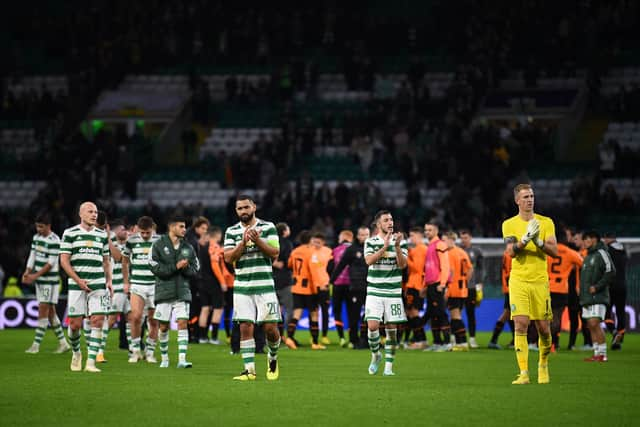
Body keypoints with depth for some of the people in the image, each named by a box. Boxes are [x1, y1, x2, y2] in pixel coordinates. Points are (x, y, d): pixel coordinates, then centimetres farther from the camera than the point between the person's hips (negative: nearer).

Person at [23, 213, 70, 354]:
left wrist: (36, 275, -19)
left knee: (43, 310, -9)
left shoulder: (54, 240, -14)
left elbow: (51, 263, -17)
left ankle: (36, 345, -8)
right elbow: (32, 256, 12)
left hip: (50, 280, -8)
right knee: (50, 311, 10)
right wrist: (27, 272, -3)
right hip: (39, 280, 8)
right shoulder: (36, 238, 10)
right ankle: (63, 343, 16)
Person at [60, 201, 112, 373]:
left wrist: (109, 281, 7)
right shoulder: (70, 233, 1)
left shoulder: (102, 235, 13)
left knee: (97, 321, -9)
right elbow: (64, 260, -3)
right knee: (75, 324, -1)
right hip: (77, 286, -2)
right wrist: (78, 280, -11)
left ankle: (91, 362, -9)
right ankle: (76, 353, 27)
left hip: (98, 285, 2)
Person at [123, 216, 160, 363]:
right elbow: (125, 260, 14)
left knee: (153, 320, 2)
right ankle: (135, 350, -1)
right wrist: (126, 281, 12)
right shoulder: (131, 241, 1)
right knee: (136, 316, -15)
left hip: (155, 285, 0)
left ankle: (150, 352, 16)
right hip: (137, 284, 0)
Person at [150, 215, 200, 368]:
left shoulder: (188, 248, 9)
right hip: (164, 291, -2)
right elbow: (155, 268, -10)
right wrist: (175, 266, -16)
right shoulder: (158, 245, -2)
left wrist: (186, 268, -12)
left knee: (183, 323, -10)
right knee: (163, 327, 4)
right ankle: (164, 358, 21)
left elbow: (195, 270, 10)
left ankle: (182, 359, -13)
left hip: (182, 291, 2)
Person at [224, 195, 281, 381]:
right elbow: (228, 257, -2)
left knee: (270, 327, -4)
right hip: (242, 287, 1)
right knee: (245, 327, -5)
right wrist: (243, 242, -13)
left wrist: (258, 240, -17)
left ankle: (273, 358, 24)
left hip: (265, 286, -1)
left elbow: (274, 253, -4)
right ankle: (249, 369, -2)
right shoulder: (231, 231, 8)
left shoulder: (268, 227, 3)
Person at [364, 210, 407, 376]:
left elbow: (403, 264, -7)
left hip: (393, 292, 1)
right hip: (374, 292, -1)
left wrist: (397, 246, -19)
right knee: (372, 326, -13)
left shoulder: (400, 241, 4)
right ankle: (375, 355, 14)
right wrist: (385, 246, -22)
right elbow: (369, 261, -14)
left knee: (391, 329, 0)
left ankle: (388, 366, 9)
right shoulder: (370, 242, 3)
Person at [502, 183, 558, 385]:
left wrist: (539, 242, -18)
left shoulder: (546, 222, 6)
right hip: (518, 281, -1)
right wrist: (526, 238, -23)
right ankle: (524, 373, -13)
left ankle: (543, 364, 28)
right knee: (521, 325, -13)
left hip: (540, 281, 1)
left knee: (543, 328, 2)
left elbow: (554, 251, -1)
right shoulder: (509, 224, 4)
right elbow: (511, 252, -8)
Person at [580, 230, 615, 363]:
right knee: (591, 326, 5)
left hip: (598, 297, -9)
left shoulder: (601, 254, -5)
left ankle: (602, 353, -14)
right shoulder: (588, 257, 22)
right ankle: (597, 353, 6)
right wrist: (581, 291, 16)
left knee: (595, 324, -16)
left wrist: (596, 287, -17)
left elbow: (611, 273, -15)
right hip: (587, 297, 9)